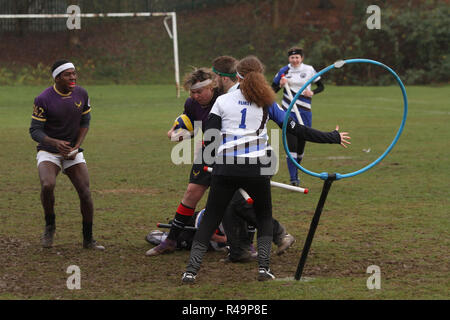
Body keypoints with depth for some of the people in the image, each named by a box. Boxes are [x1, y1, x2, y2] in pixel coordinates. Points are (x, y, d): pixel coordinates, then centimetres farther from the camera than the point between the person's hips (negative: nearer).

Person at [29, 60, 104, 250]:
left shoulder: (81, 94, -2)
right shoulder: (43, 99, -16)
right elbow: (34, 130, -14)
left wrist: (76, 147, -4)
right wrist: (55, 143, -32)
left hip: (73, 152, 4)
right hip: (48, 152, -4)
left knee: (85, 192, -8)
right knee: (47, 185, -29)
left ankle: (88, 239, 8)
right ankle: (49, 225, -3)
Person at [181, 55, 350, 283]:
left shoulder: (222, 101, 6)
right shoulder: (266, 103, 7)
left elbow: (209, 139, 2)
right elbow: (296, 130, 7)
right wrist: (332, 138, 16)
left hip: (225, 169, 0)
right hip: (256, 170, 0)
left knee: (210, 220, 8)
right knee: (264, 218, 20)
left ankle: (191, 269, -4)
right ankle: (264, 267, 5)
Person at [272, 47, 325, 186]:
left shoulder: (309, 70, 2)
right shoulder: (284, 71, 1)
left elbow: (321, 86, 9)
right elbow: (273, 90, 7)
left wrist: (312, 92, -10)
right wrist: (280, 84, -14)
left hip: (305, 112, 2)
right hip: (288, 111, -2)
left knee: (301, 144, 8)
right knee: (292, 145, -12)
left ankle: (296, 174, 28)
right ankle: (293, 178, -12)